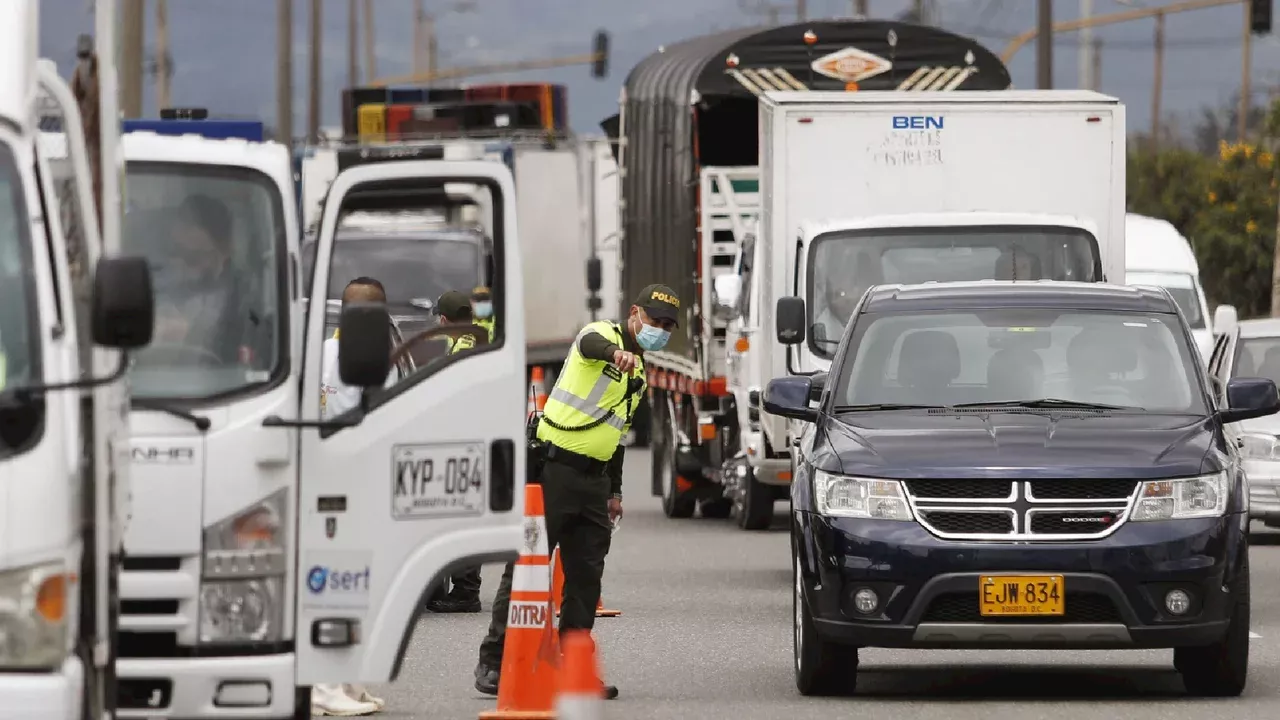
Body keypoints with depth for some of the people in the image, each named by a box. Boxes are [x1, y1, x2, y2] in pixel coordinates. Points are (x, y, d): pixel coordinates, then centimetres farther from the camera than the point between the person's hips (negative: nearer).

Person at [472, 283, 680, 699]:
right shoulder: (603, 334, -5)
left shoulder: (639, 372, 20)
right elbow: (591, 345, -32)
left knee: (586, 575, 5)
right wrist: (615, 353, -55)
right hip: (554, 467, -8)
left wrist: (615, 490, 24)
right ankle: (493, 662, -1)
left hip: (593, 478, 8)